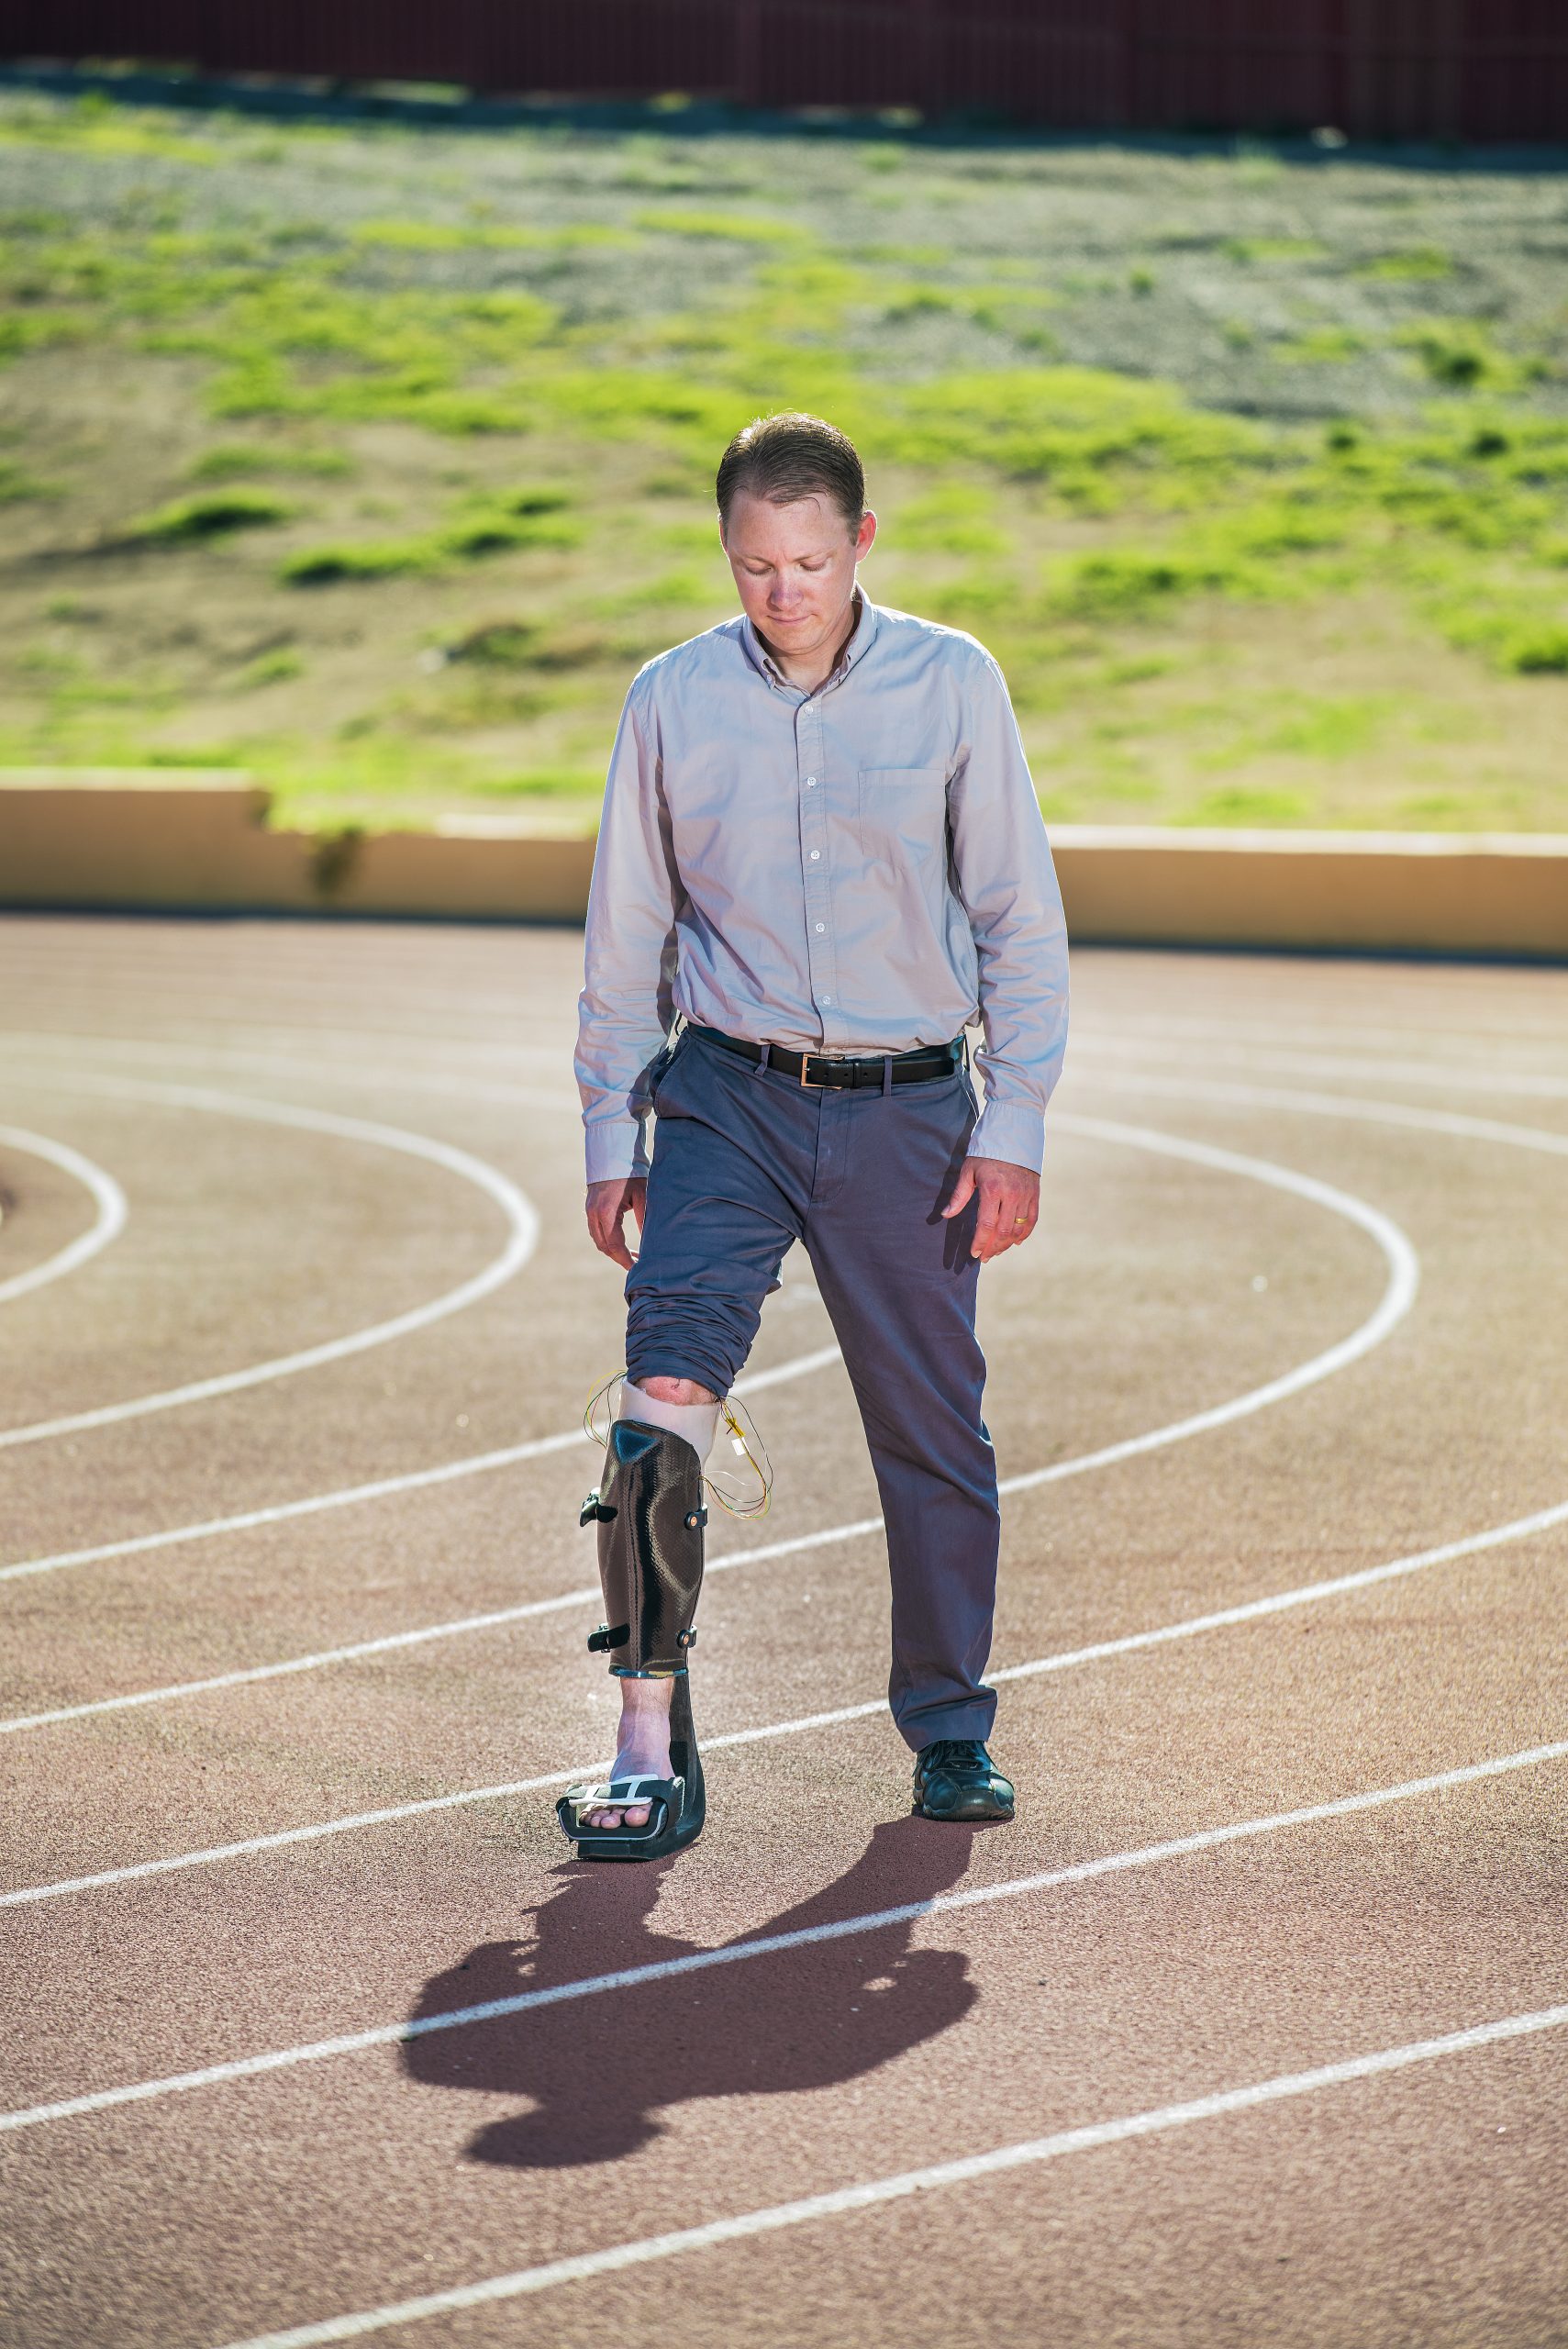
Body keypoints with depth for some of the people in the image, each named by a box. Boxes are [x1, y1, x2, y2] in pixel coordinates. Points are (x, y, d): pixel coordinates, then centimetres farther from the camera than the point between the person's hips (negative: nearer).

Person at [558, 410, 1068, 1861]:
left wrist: (1013, 1130, -1)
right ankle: (652, 1754, -15)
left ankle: (951, 1730, 25)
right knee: (666, 1395, -17)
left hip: (907, 1111, 0)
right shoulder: (672, 702, 2)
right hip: (728, 1099, 0)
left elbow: (1020, 920, 3)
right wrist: (609, 1139, 9)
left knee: (933, 1432, 6)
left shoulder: (953, 685, -1)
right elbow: (626, 937, 10)